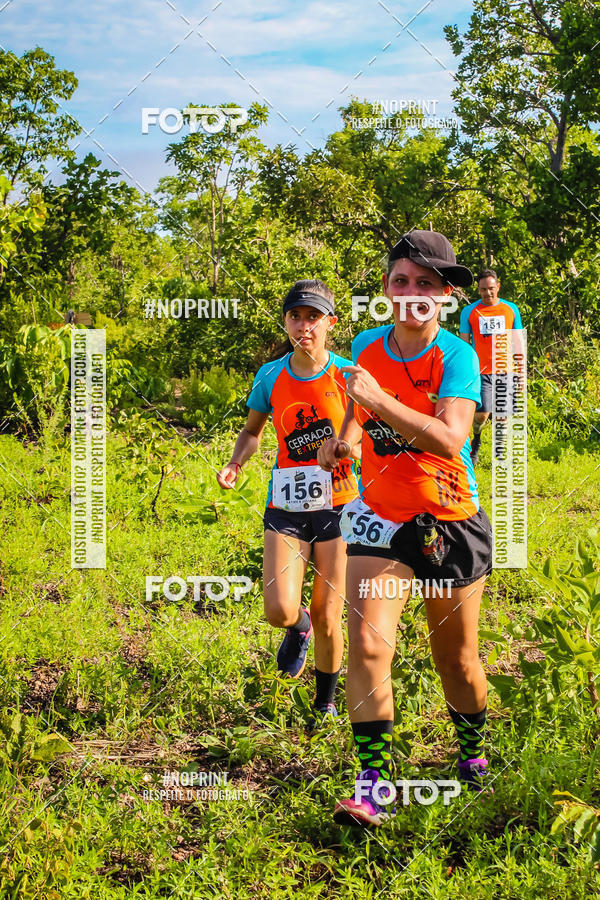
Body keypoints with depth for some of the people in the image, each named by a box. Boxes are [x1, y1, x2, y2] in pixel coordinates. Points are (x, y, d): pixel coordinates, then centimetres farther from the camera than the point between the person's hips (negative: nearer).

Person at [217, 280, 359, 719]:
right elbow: (252, 431, 14)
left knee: (328, 620, 3)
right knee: (280, 611, -15)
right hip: (286, 508, 1)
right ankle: (300, 627, 24)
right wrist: (235, 464, -6)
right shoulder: (270, 376, -1)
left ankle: (326, 704, 28)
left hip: (337, 506, -1)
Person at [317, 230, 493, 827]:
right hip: (380, 517, 2)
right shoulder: (366, 346, -1)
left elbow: (450, 439, -31)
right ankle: (373, 784, -10)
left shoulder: (457, 356, -15)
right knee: (368, 643, -16)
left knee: (456, 658, 11)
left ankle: (472, 752, 39)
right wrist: (344, 435, 6)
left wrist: (380, 401, -40)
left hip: (451, 523, -2)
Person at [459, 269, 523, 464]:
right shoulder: (469, 311, 3)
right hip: (481, 371, -2)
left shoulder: (511, 309, 9)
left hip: (506, 371, 2)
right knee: (481, 414, -9)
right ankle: (476, 441, 22)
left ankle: (499, 453, 22)